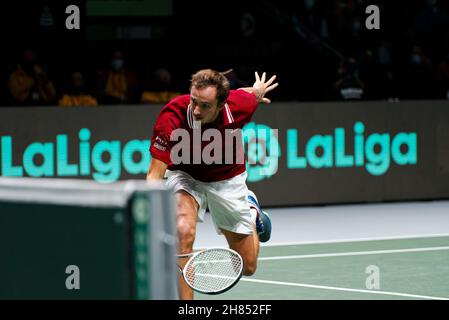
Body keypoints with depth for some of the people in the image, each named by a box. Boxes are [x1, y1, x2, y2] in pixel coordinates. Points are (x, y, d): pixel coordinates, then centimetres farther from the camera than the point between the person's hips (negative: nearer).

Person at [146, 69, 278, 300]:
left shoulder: (239, 106, -30)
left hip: (228, 180, 2)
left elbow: (251, 93, -4)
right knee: (184, 231, -34)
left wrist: (258, 91, 21)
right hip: (186, 175, -2)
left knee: (247, 267, 10)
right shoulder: (171, 118, -37)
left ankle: (251, 210, 42)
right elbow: (154, 175, -35)